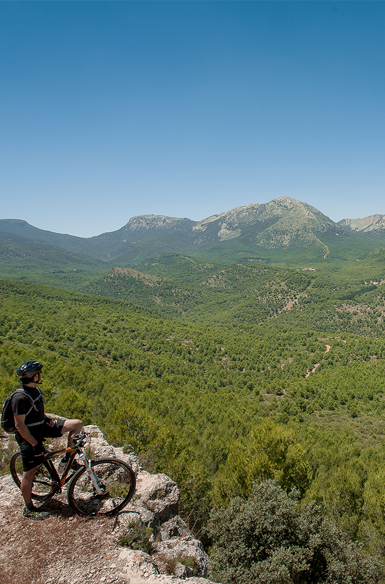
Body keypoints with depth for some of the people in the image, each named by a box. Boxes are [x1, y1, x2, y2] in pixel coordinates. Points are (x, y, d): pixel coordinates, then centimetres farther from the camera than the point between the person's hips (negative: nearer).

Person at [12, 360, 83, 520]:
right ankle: (28, 509, 21)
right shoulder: (20, 398, -26)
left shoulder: (35, 389, 2)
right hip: (29, 436, -8)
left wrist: (48, 419, 0)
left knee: (77, 423, -3)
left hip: (42, 427, 8)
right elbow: (19, 425, -24)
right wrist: (35, 444, -22)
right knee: (29, 473, 4)